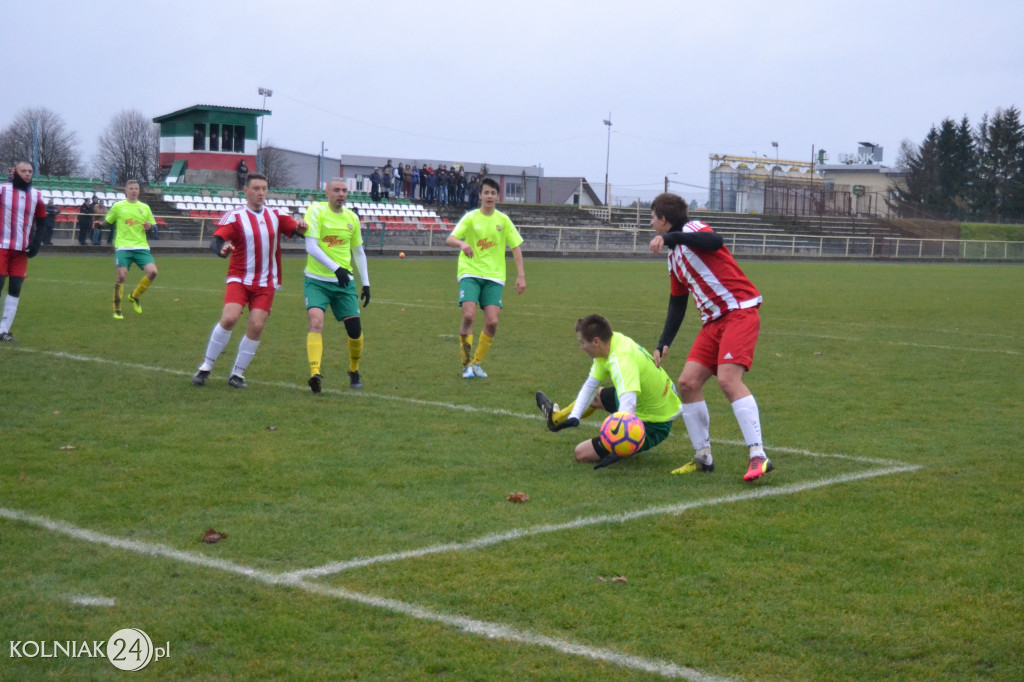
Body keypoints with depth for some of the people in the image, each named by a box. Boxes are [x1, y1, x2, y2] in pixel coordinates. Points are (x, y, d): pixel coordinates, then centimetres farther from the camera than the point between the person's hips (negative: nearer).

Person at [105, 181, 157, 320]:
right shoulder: (117, 207, 7)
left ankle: (134, 296, 10)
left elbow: (154, 228, 18)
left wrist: (149, 227, -5)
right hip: (123, 247, -2)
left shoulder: (145, 208, 13)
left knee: (152, 272, -16)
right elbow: (107, 223, 14)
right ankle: (117, 310, 1)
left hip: (141, 246, 2)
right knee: (121, 275, -15)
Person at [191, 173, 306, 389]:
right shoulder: (235, 217, -5)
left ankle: (237, 373, 6)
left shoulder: (276, 216, 6)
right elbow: (215, 241, -17)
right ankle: (206, 367, -3)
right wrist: (222, 249, -41)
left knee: (256, 326, -9)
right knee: (229, 318, -20)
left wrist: (301, 227, -27)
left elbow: (297, 229, -2)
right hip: (239, 279, -3)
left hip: (266, 283, 3)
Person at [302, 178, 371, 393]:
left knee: (355, 329, 2)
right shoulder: (316, 211, -8)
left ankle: (354, 371, 27)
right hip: (317, 280, -4)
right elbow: (311, 246, -17)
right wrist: (336, 268, -26)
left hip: (344, 282, 4)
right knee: (316, 322, -24)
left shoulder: (351, 218, 8)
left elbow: (358, 252, 19)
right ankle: (315, 373, -30)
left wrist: (366, 283, 16)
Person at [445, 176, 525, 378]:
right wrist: (462, 243, -33)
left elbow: (516, 247, 10)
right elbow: (449, 239, -10)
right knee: (469, 316, -19)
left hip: (494, 277, 2)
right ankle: (466, 364, -2)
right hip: (470, 273, -2)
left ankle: (477, 362, 11)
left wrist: (521, 276, 2)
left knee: (492, 322, -10)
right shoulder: (471, 218, 1)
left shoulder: (503, 220, 8)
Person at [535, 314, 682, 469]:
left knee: (582, 454, -13)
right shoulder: (614, 339, -7)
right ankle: (556, 417, 56)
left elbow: (628, 407, -48)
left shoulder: (621, 361, -35)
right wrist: (574, 417, -1)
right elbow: (590, 385, 4)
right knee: (594, 395, 30)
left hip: (653, 427, -9)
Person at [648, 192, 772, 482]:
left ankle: (758, 456, -26)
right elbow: (677, 305, 25)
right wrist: (664, 344, 19)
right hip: (714, 322, 9)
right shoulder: (674, 259, 21)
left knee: (728, 379, -24)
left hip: (739, 313, -9)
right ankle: (703, 457, 10)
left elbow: (716, 242, -29)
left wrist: (669, 237, -28)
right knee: (687, 383, 0)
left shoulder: (692, 229, -4)